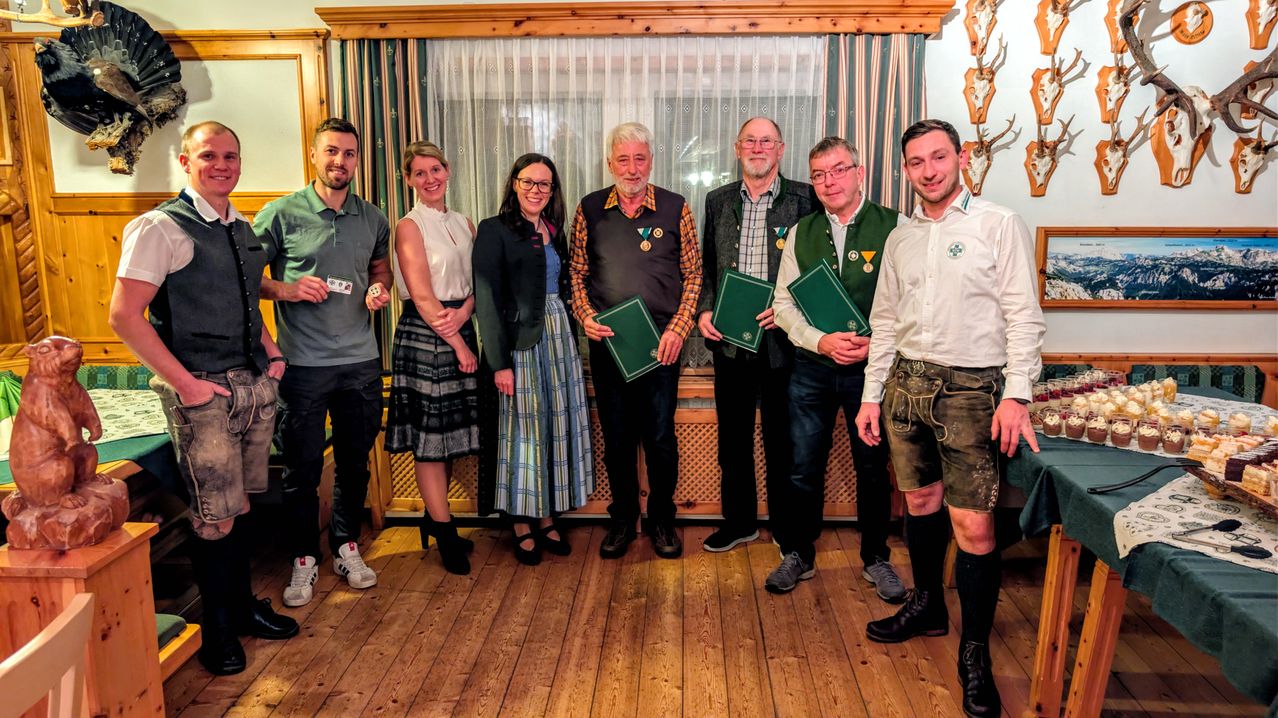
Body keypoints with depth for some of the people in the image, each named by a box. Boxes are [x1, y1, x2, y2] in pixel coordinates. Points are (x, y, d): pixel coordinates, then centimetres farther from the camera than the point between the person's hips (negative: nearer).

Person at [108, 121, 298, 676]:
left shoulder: (242, 229, 12)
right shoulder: (161, 227, -11)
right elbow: (124, 316, -15)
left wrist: (271, 353, 10)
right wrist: (184, 382, -16)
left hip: (254, 384, 6)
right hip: (202, 392, -6)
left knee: (239, 506, 16)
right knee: (215, 517, 3)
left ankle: (243, 604, 32)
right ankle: (217, 629, 21)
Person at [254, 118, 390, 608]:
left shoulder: (372, 219, 8)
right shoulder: (281, 214, -4)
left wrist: (380, 288, 1)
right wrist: (284, 289, -18)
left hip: (361, 360, 4)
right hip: (303, 363, -3)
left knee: (354, 460, 14)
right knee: (302, 466, 6)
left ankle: (346, 546, 31)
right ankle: (303, 559, 23)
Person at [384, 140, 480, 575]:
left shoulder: (464, 225, 12)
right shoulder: (409, 227, -7)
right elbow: (422, 297, -12)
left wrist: (463, 312, -14)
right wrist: (458, 345, -12)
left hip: (461, 329, 7)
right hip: (423, 334, -6)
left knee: (451, 430, 11)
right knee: (430, 434, 0)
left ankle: (434, 517, 25)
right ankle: (445, 533, 9)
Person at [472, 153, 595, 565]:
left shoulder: (554, 232, 13)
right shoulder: (494, 231, -6)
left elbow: (563, 287, 14)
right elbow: (487, 299, -12)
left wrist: (569, 341, 5)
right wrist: (500, 362, -17)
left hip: (558, 337, 6)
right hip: (519, 342, -6)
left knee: (557, 425, 9)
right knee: (522, 427, 2)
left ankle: (548, 519, 22)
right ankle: (522, 527, 15)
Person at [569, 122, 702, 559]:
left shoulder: (675, 209, 1)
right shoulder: (589, 210, 5)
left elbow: (693, 274, 2)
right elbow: (576, 272, 10)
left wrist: (678, 329, -7)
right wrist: (585, 316, -5)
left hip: (661, 342, -1)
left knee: (660, 437, 5)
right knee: (616, 437, 11)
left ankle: (661, 520, 23)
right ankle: (622, 519, 26)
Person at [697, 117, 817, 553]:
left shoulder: (804, 200, -2)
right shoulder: (718, 201, 10)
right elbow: (707, 266, 13)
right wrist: (705, 311, -1)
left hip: (781, 338, -3)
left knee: (782, 439, 7)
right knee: (733, 436, 13)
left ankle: (786, 527, 24)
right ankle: (738, 522, 29)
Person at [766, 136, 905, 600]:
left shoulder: (893, 228, -5)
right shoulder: (801, 233, 5)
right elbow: (783, 303, 3)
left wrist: (880, 344, -17)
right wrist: (821, 340, -12)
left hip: (872, 368, -2)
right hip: (812, 369, 2)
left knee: (873, 468, 10)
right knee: (804, 468, 9)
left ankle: (875, 558, 29)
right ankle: (798, 555, 26)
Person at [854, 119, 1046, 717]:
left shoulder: (998, 225, -3)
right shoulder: (901, 238, 12)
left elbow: (1024, 317, -7)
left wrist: (1016, 395, -15)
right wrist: (872, 395, 12)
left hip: (970, 388, -5)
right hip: (906, 383, 5)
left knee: (972, 524, -6)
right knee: (920, 499, 15)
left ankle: (975, 651, 9)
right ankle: (927, 605, 35)